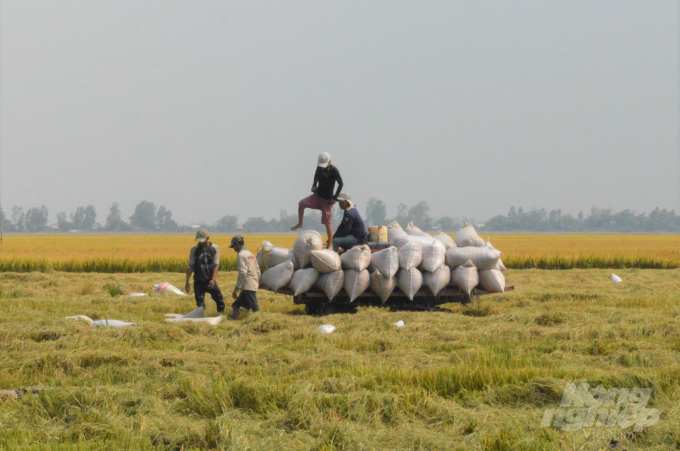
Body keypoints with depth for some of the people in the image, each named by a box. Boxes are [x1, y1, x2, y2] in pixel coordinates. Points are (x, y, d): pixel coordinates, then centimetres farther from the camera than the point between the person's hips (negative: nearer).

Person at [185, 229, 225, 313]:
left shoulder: (215, 249, -3)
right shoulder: (194, 250, -3)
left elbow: (216, 265, -6)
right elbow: (190, 266, 0)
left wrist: (213, 279, -19)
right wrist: (187, 282, -5)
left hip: (211, 281, 1)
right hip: (199, 282, -1)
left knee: (220, 300, -2)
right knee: (200, 304, -4)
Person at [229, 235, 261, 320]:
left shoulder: (241, 255, -8)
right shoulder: (250, 254, 20)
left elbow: (242, 273, -16)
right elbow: (258, 271, 20)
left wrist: (236, 289, -15)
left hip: (248, 286, -9)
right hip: (254, 286, 9)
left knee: (255, 309, -12)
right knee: (236, 305, 14)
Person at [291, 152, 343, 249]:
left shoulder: (334, 171, -18)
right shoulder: (319, 168, -3)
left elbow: (340, 184, -11)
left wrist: (334, 198, -15)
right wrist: (314, 186, -3)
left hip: (327, 199, -5)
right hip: (317, 195, 5)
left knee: (327, 223, -4)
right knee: (301, 204, -12)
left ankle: (330, 245, 4)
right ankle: (300, 224, 10)